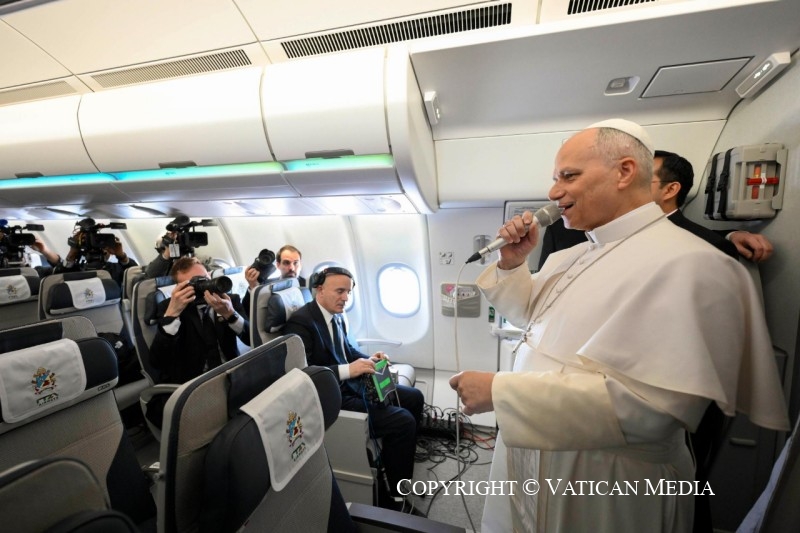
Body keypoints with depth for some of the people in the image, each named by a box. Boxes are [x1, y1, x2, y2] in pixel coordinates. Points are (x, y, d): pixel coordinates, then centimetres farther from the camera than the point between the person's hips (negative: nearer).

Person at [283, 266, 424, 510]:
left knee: (414, 397, 10)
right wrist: (347, 370, -30)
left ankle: (397, 461, 28)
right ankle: (396, 494, 5)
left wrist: (368, 359, -1)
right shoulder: (301, 321, -19)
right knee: (403, 421, -18)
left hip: (351, 383, 9)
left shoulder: (336, 315, 6)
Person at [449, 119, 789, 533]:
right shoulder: (576, 255, 6)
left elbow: (647, 406, -32)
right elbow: (532, 312, 18)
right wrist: (512, 264, -1)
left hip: (602, 492, -8)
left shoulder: (687, 265, -23)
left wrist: (499, 391, -30)